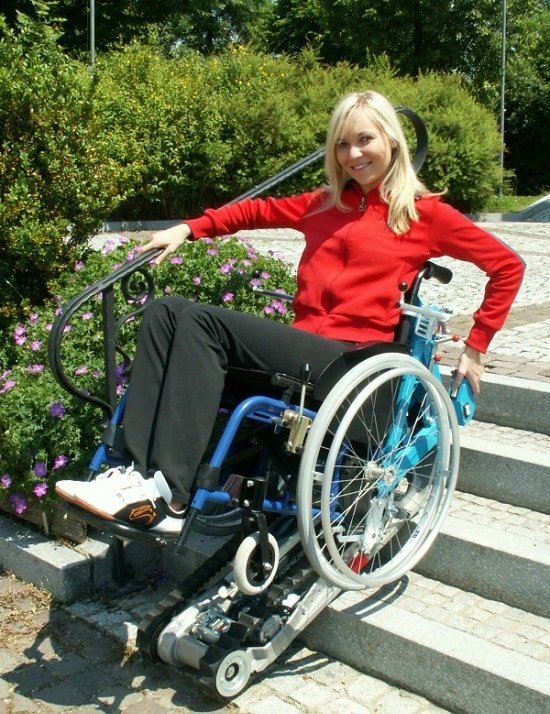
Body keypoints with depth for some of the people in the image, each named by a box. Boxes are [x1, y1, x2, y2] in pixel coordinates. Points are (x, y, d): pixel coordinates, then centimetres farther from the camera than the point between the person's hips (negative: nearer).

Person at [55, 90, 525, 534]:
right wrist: (189, 230, 16)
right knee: (166, 311, -11)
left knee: (202, 322, -25)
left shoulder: (424, 213, 5)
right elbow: (259, 210, 28)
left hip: (353, 360, -7)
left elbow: (508, 266, 7)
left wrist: (475, 349, 4)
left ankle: (167, 497, -30)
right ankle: (140, 469, -24)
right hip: (301, 347, 7)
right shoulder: (325, 204, 22)